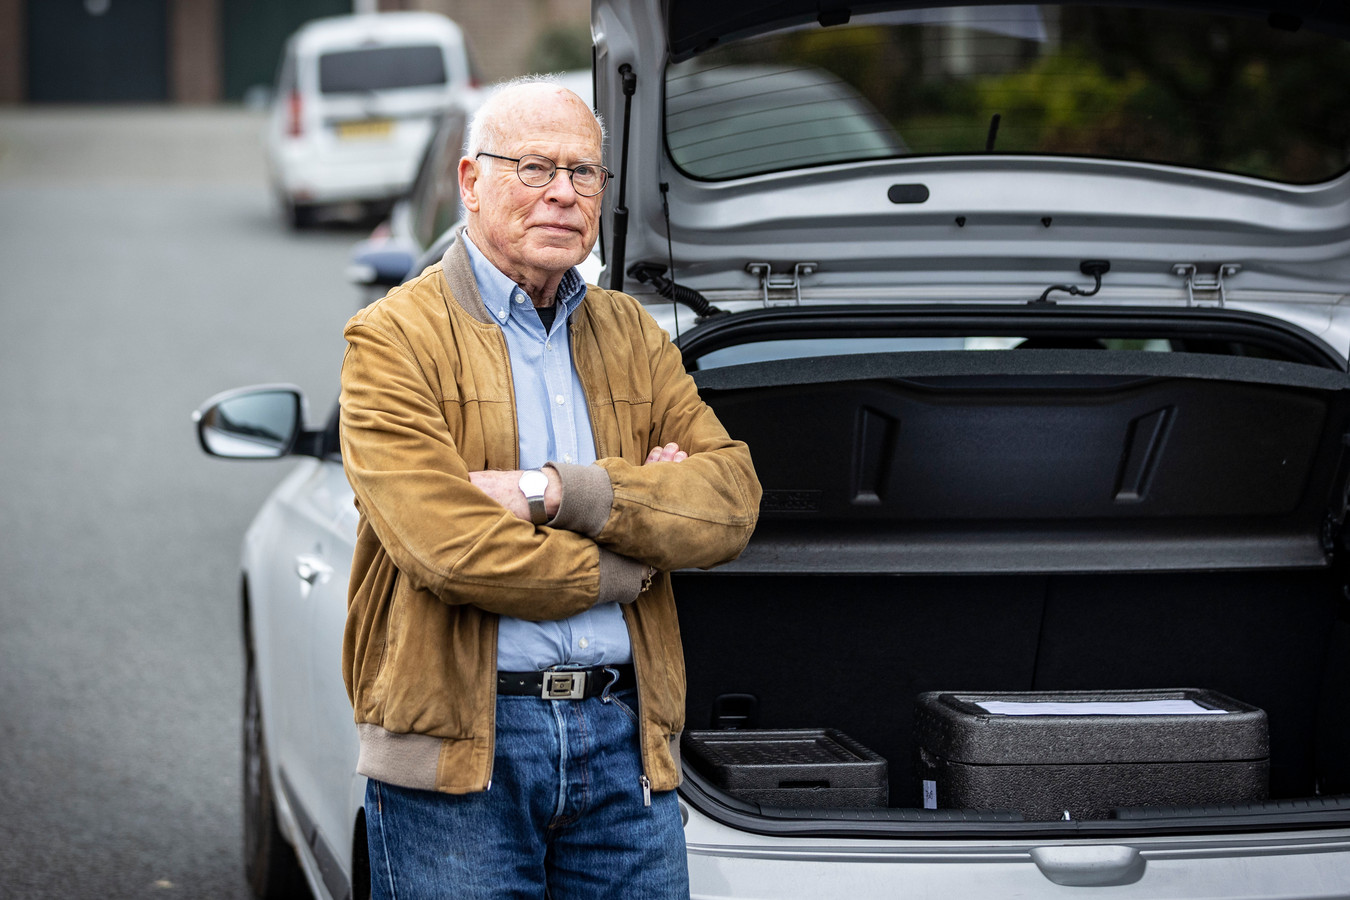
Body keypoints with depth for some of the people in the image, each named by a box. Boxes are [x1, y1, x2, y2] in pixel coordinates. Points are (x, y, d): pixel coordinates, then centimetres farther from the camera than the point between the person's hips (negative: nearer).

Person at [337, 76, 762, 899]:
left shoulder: (634, 337, 15)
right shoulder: (395, 337, -3)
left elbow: (733, 498, 0)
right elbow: (448, 547, -16)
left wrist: (557, 492, -14)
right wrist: (635, 554, -4)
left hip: (628, 736, 5)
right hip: (458, 746, -4)